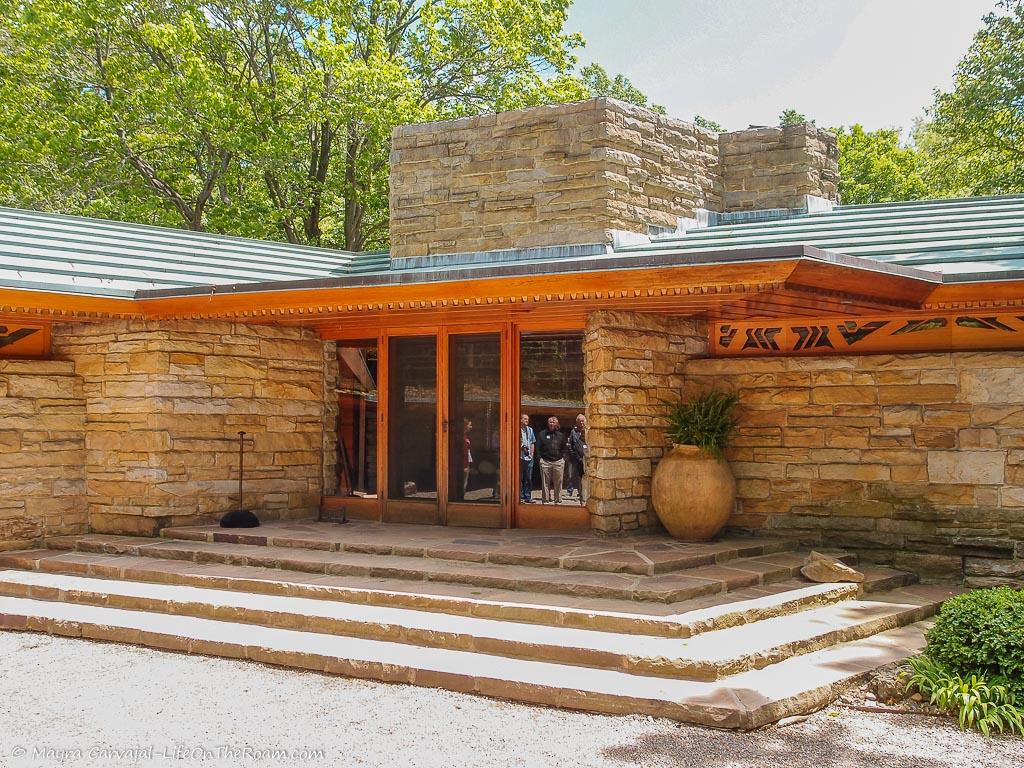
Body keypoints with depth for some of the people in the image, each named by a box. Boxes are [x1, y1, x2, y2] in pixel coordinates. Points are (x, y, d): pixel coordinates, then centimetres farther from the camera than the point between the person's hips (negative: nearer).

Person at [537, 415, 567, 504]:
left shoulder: (561, 435, 12)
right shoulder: (542, 434, 8)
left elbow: (564, 448, 17)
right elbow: (538, 448, 9)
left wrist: (563, 458, 6)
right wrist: (540, 458, 1)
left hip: (558, 462, 1)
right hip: (545, 461, -1)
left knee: (558, 484, 4)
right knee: (545, 483, 1)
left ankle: (558, 501, 12)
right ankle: (545, 501, 6)